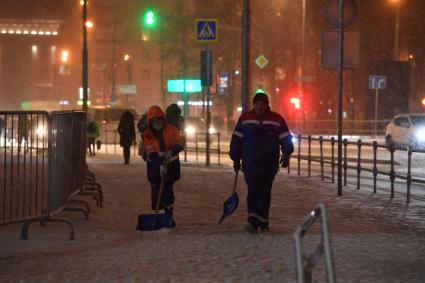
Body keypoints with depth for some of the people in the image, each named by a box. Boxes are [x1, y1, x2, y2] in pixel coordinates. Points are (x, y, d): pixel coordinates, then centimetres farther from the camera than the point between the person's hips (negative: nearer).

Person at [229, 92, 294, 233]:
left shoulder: (277, 120, 3)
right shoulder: (245, 118, 6)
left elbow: (286, 139, 4)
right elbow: (236, 139, 9)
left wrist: (286, 154, -11)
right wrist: (236, 159, 8)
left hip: (269, 163, 1)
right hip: (250, 162, -1)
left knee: (265, 192, 6)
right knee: (253, 190, -15)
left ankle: (263, 223, 14)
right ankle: (253, 220, -22)